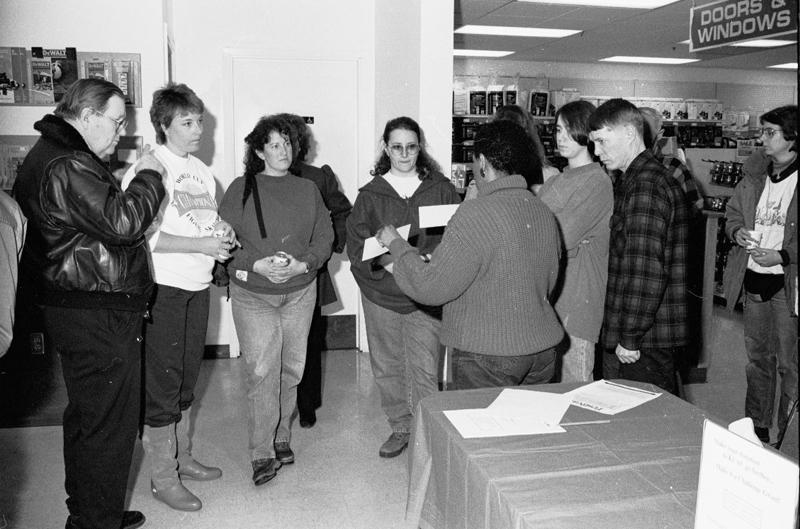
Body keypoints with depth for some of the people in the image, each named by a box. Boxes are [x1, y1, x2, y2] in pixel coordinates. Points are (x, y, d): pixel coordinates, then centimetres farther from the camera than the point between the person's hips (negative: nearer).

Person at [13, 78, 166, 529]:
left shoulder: (52, 155, 17)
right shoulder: (67, 167, -19)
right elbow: (121, 224, -26)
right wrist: (149, 177, -13)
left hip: (79, 310, 11)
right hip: (99, 318, -11)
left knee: (86, 417, 20)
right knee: (108, 424, -1)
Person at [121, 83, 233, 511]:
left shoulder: (201, 171, 13)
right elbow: (142, 233, -20)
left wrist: (222, 230, 3)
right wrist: (201, 245, -20)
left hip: (197, 287, 8)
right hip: (162, 288, -7)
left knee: (186, 379, 16)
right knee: (161, 384, 1)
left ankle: (181, 459, 32)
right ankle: (162, 478, 14)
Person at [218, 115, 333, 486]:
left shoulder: (308, 189, 8)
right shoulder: (241, 189, 0)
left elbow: (324, 237, 5)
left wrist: (302, 264, -13)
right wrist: (258, 265, -18)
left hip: (300, 292, 3)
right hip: (252, 294, -3)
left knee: (291, 368, 10)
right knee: (262, 372, -8)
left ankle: (281, 438, 27)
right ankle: (262, 453, 1)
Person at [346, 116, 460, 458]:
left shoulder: (440, 189, 1)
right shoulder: (371, 194, 5)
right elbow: (356, 243, 0)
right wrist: (386, 261, -17)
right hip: (381, 292, 2)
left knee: (424, 369, -2)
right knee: (387, 367, 12)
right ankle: (399, 428, 29)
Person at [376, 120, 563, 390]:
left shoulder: (475, 214, -19)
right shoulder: (545, 212, 4)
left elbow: (432, 288, -16)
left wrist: (397, 245, -2)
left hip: (489, 356, -7)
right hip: (543, 349, 7)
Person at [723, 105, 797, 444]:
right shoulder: (755, 175, 7)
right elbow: (732, 212, 18)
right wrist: (737, 231, -2)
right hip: (753, 280, 6)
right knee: (757, 358, 17)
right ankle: (756, 429, 32)